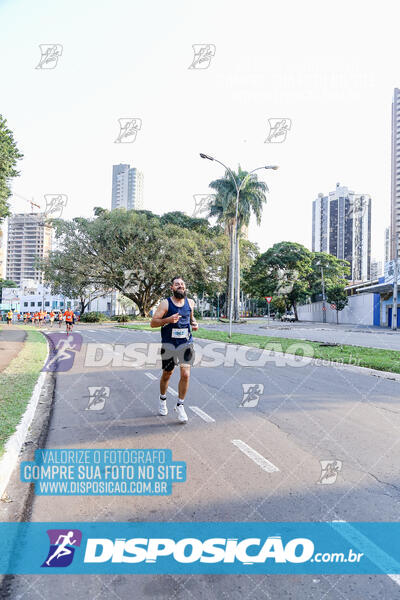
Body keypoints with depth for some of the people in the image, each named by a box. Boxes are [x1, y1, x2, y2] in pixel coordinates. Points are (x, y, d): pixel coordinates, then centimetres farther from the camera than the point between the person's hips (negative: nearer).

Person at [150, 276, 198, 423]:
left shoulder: (190, 302, 5)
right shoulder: (165, 303, -8)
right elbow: (152, 323, -10)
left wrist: (194, 323, 3)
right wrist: (168, 320, -25)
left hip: (186, 343, 2)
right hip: (169, 344, -2)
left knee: (185, 374, -9)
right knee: (167, 374, 13)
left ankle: (180, 406, 8)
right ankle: (162, 400, 39)